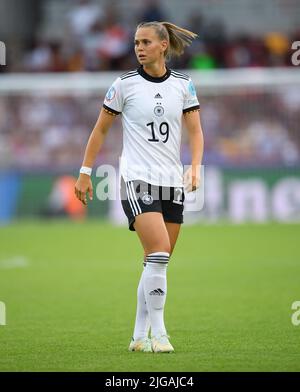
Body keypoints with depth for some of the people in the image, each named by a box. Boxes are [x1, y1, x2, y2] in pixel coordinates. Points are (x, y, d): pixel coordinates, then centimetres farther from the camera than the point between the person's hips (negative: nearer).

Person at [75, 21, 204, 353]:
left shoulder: (183, 85, 6)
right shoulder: (125, 85, -1)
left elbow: (195, 131, 6)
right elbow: (100, 129, 6)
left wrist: (195, 167, -10)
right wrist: (85, 172, 4)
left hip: (172, 182, 4)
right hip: (137, 179, -4)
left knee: (157, 262, 5)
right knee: (159, 251, -20)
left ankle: (140, 336, 13)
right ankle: (157, 333, -15)